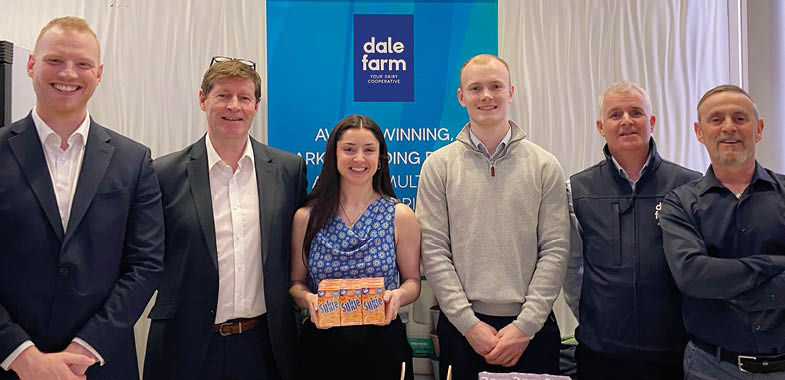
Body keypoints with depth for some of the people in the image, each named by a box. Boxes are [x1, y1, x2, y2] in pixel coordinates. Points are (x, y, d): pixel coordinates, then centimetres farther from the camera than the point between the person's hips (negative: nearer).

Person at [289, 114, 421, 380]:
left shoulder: (401, 216, -3)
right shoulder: (306, 217, -1)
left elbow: (412, 281, 3)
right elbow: (295, 282, 5)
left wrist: (398, 295, -19)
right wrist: (307, 298, -17)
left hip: (382, 341, 0)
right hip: (320, 343, 1)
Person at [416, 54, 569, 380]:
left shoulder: (544, 166, 2)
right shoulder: (438, 165, 0)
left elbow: (555, 250, -2)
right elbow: (434, 251, -4)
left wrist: (526, 325, -9)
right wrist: (470, 323, -10)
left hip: (531, 326, 1)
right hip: (461, 327, 0)